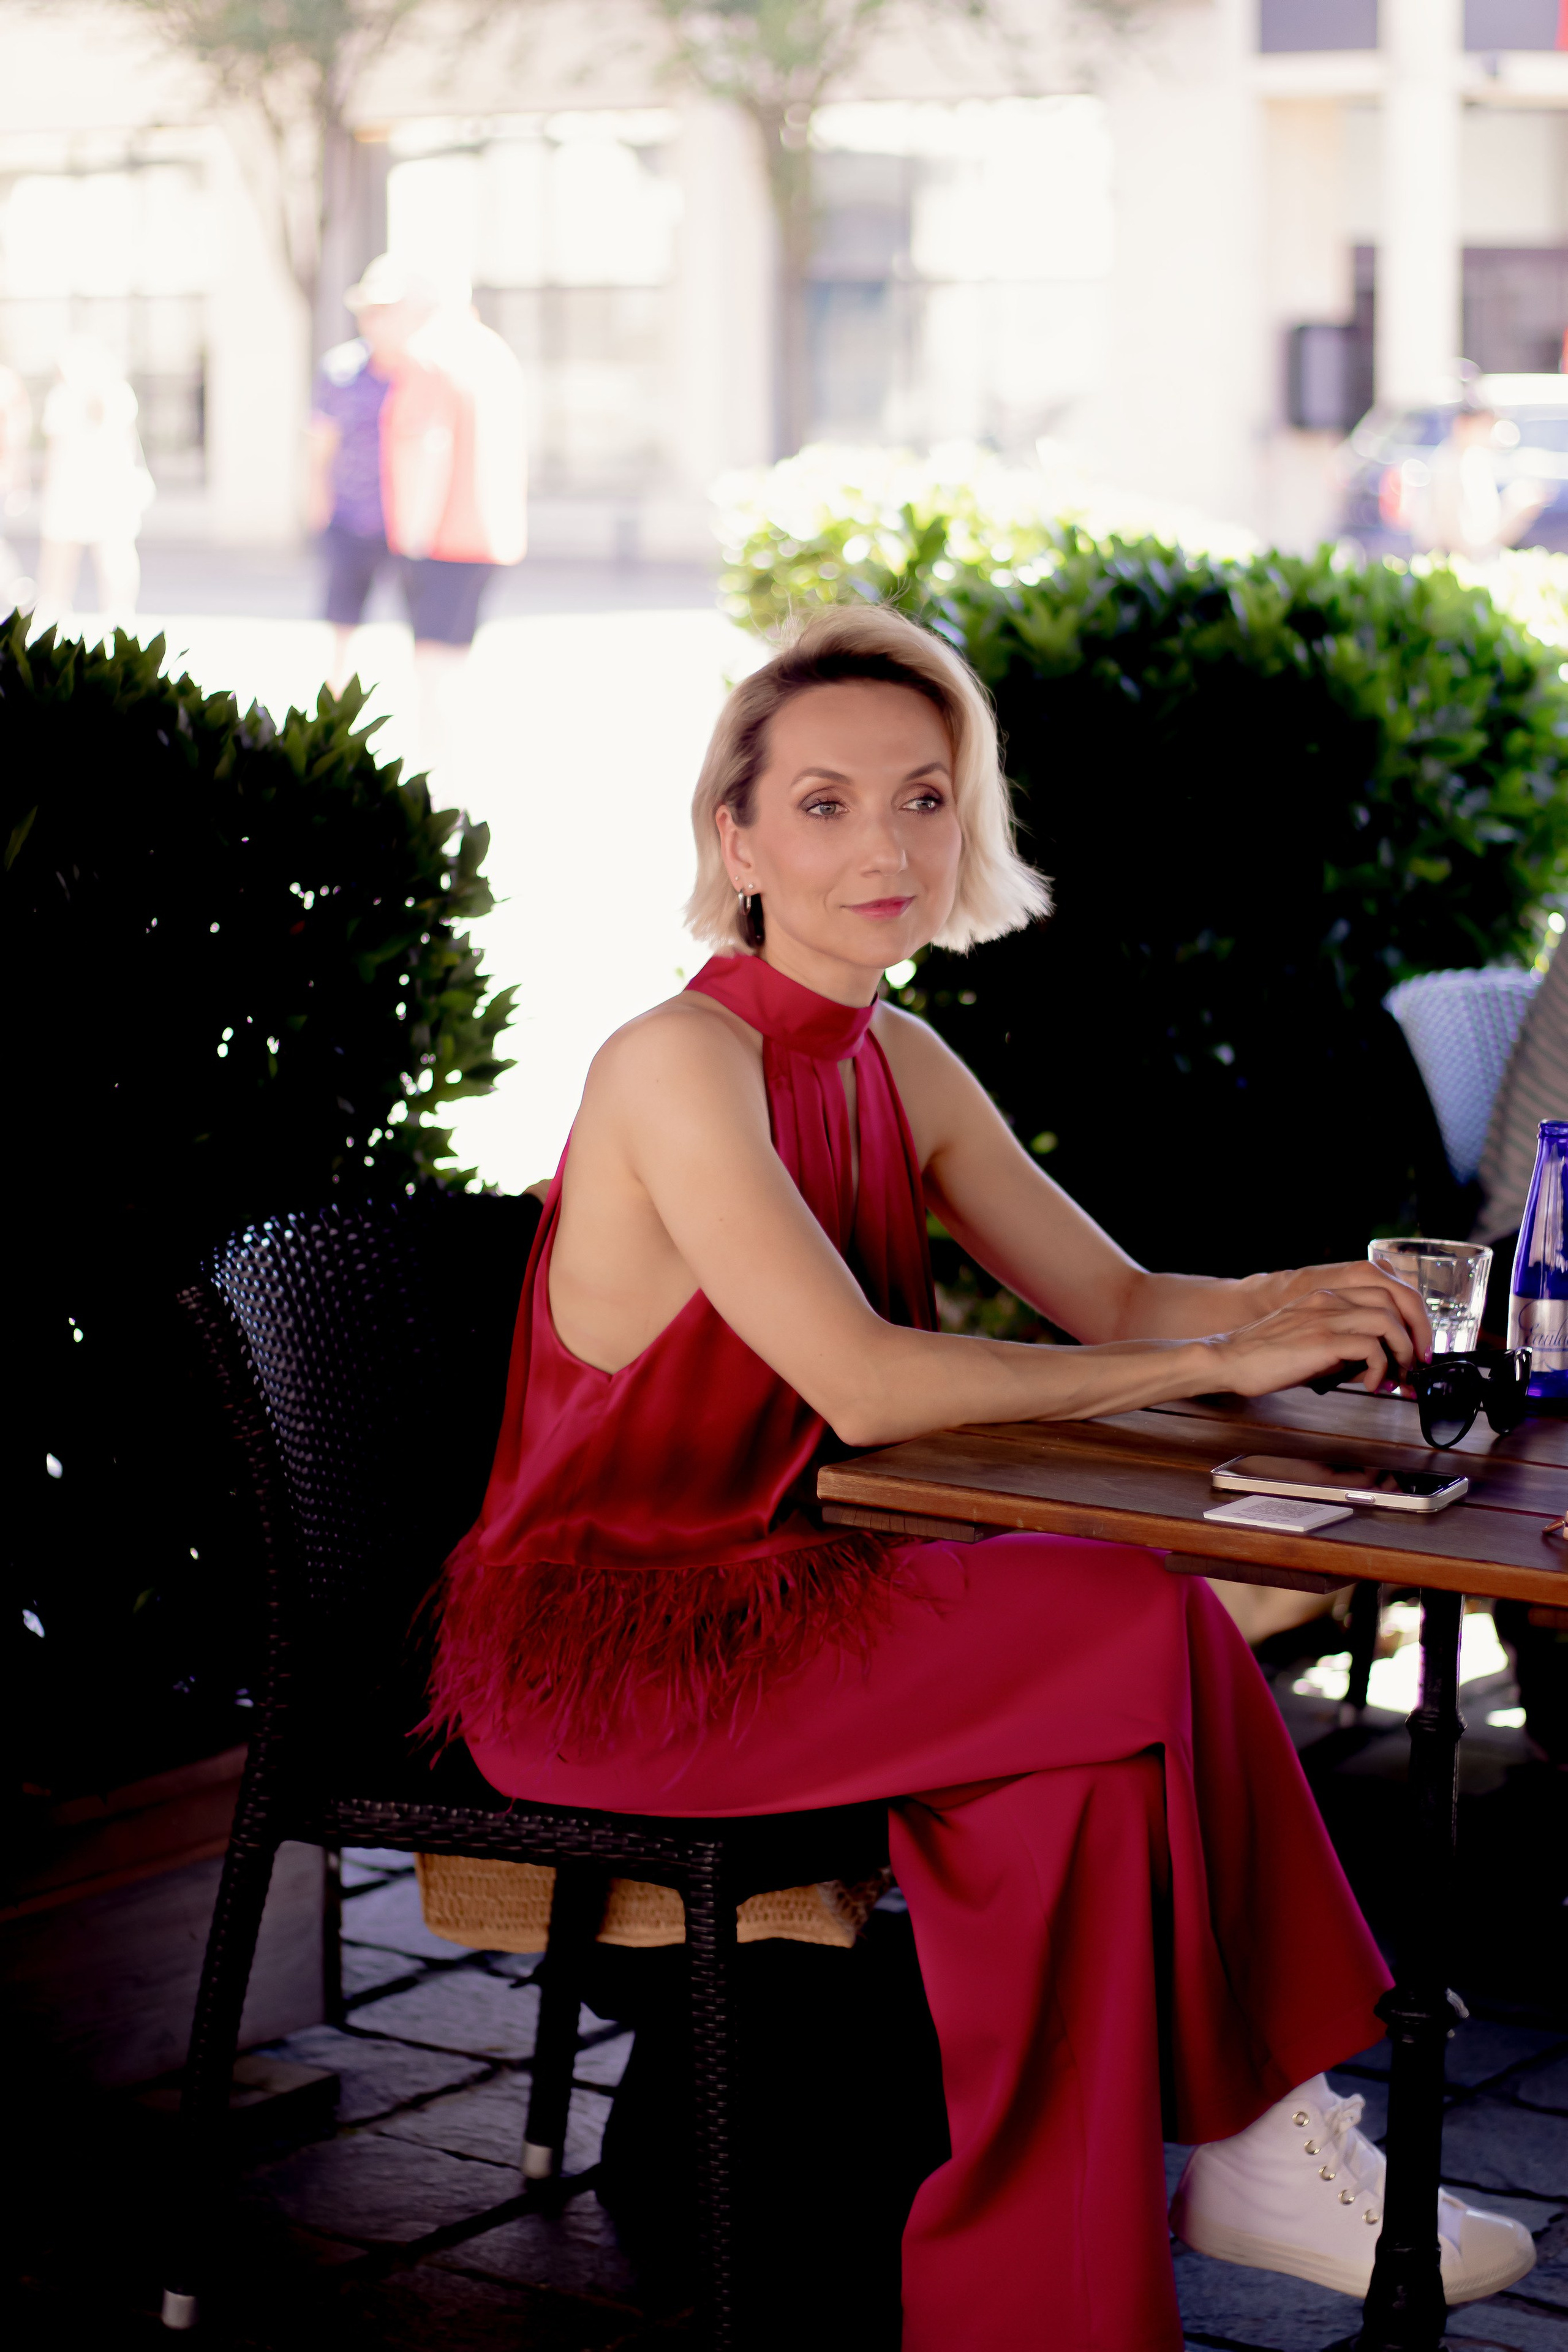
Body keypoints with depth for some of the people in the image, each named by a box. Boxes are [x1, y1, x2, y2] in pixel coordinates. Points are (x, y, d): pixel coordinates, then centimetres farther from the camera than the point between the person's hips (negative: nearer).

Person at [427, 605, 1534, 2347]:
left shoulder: (902, 1068, 8)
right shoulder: (680, 1063, -17)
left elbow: (1116, 1303, 8)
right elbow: (864, 1384, -25)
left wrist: (1302, 1301, -14)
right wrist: (1221, 1361, -22)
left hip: (756, 1596, 8)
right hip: (595, 1634, -7)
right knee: (1135, 1635, -20)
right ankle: (1249, 2135, -6)